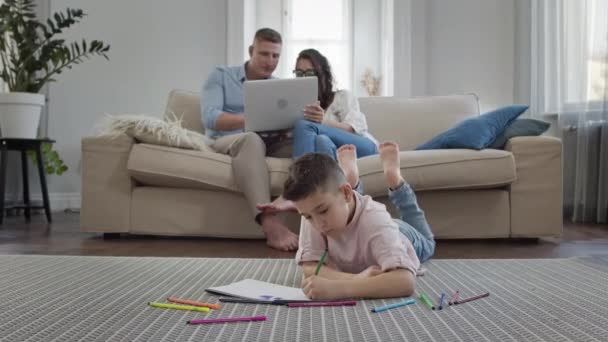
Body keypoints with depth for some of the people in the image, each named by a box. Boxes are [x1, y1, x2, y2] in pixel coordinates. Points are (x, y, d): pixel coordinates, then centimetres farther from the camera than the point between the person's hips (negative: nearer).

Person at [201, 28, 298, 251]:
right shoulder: (221, 76, 9)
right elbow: (210, 118, -8)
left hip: (272, 144, 4)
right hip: (227, 141, -4)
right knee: (251, 139, -41)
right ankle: (270, 224, -58)